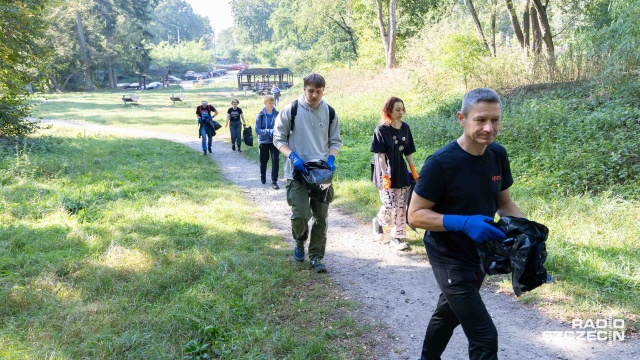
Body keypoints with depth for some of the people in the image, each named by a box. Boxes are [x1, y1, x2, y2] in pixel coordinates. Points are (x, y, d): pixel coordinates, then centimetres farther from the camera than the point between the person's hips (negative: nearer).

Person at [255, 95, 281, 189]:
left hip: (274, 141, 0)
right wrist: (269, 131, -23)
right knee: (264, 160, 15)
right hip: (263, 141, 0)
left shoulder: (277, 114, -4)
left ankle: (274, 181, -3)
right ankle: (263, 176, 42)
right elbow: (257, 130, -11)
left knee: (275, 159, -11)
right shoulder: (260, 115, -9)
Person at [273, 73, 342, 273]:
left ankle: (315, 257, 20)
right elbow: (279, 138, 1)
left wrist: (331, 158, -6)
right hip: (297, 171, -3)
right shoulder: (291, 110, -5)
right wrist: (292, 157, -14)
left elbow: (335, 141, 14)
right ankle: (300, 242, 21)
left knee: (321, 217, 6)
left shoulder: (329, 112, 4)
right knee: (300, 215, -13)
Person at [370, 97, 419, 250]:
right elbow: (380, 155, -13)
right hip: (386, 174, -5)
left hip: (401, 173, 5)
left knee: (401, 207, 5)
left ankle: (397, 237, 17)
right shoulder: (381, 129, -11)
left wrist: (413, 170, 6)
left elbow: (408, 152, 10)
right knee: (389, 206, -7)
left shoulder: (405, 128, 4)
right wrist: (385, 176, -18)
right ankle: (378, 221, 25)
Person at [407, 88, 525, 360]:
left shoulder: (498, 155, -5)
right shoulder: (441, 163, -25)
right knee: (485, 338, -9)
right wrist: (464, 223, -32)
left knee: (449, 314, 28)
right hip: (450, 259, -7)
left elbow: (504, 202, 9)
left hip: (480, 256, 7)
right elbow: (415, 215, -21)